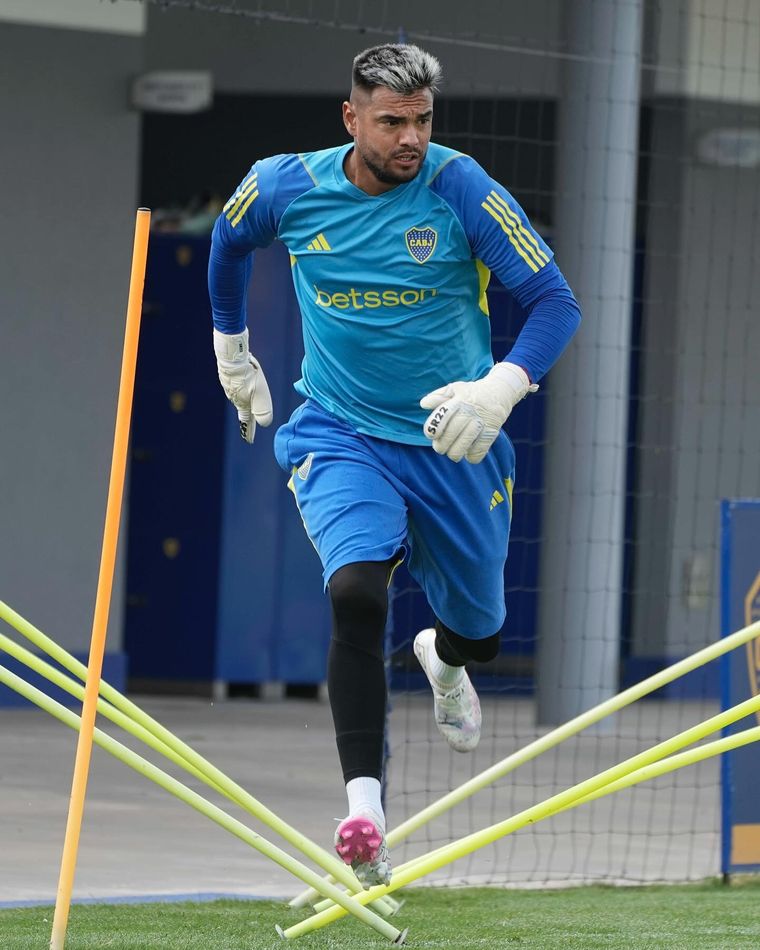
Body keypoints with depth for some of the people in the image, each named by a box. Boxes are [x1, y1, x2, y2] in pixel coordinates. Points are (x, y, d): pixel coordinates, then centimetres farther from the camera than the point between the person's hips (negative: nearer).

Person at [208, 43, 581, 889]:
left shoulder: (459, 188, -15)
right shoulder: (286, 187, -8)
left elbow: (553, 300, -14)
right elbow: (229, 241, 17)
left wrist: (500, 389, -30)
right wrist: (230, 348, 25)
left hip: (453, 445, 1)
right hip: (341, 437, -1)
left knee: (479, 632, 17)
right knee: (356, 593, -29)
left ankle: (443, 659, 58)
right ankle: (364, 806, -32)